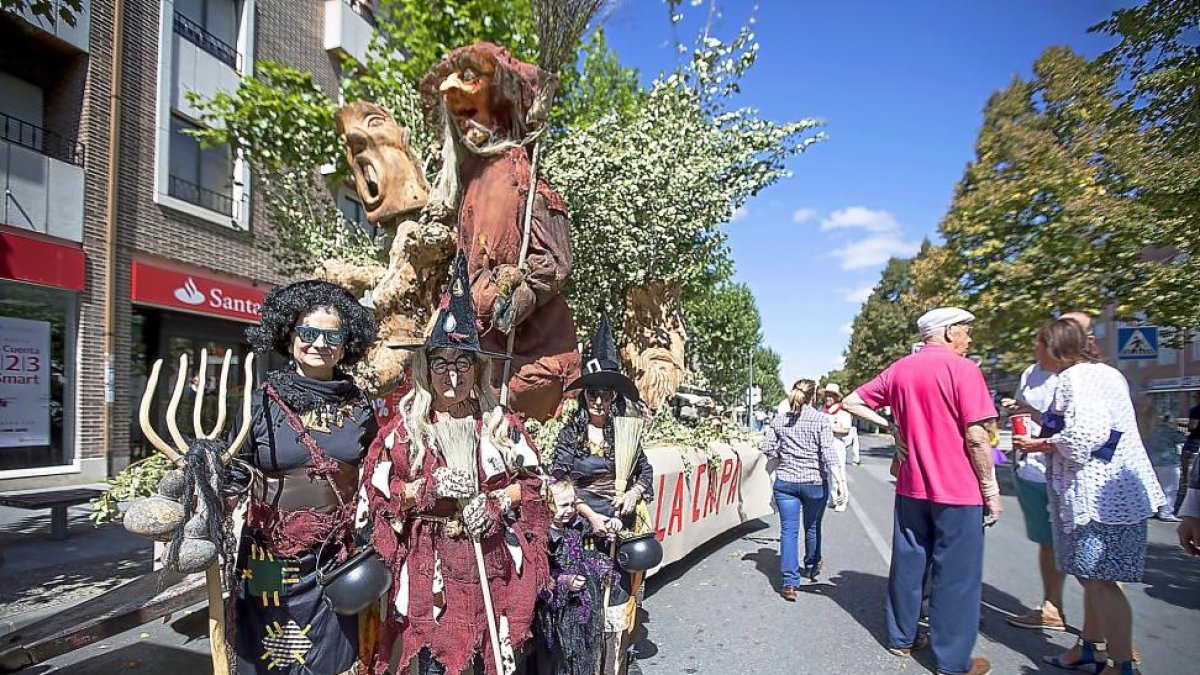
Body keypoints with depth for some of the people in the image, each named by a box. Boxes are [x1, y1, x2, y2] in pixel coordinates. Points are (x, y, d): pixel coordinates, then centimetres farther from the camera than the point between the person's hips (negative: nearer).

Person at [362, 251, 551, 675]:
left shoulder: (502, 424, 2)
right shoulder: (405, 425, -1)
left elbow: (531, 480, 5)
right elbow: (377, 488, -2)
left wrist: (496, 504, -11)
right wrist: (431, 488, -15)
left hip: (491, 558, 1)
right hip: (428, 560, -1)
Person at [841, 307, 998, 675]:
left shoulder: (898, 370, 6)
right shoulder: (962, 369, -12)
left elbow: (852, 402, 9)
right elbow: (976, 436, -15)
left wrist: (891, 424, 6)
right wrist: (991, 490, -7)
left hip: (911, 487, 6)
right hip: (958, 491, -5)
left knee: (908, 563, 15)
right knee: (956, 574, 5)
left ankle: (901, 638, 28)